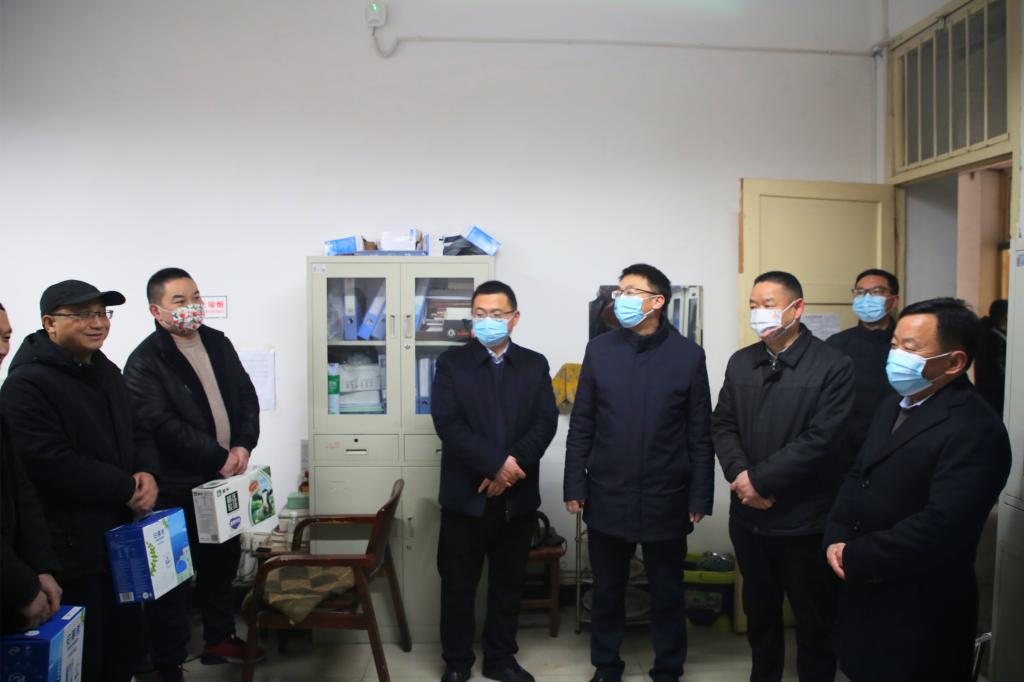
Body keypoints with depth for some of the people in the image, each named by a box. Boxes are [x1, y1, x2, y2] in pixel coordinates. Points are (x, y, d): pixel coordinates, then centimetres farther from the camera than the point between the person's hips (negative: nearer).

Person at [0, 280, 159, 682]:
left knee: (126, 645, 19)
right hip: (71, 548, -8)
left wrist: (147, 474, -5)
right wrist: (128, 488, -17)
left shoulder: (107, 372, 12)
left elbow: (135, 434, 17)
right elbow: (54, 465, -25)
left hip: (122, 537, 8)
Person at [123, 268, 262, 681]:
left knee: (223, 559, 18)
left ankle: (219, 639, 36)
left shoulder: (218, 343, 7)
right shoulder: (145, 362, -13)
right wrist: (218, 457, -19)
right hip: (176, 487, -6)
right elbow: (162, 425, -21)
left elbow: (247, 398, 7)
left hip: (223, 477, 7)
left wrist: (243, 446, -9)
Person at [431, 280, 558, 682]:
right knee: (458, 584, 8)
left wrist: (513, 464, -17)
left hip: (517, 496, 2)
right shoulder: (451, 363, 0)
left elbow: (546, 422, -3)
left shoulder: (535, 365, 7)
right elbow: (448, 424, -12)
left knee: (508, 583, 13)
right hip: (466, 495, -2)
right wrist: (496, 463, -20)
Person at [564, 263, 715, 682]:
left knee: (667, 593, 13)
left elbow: (700, 433, -1)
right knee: (607, 591, 14)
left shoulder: (688, 354, -3)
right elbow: (581, 425, 3)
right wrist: (575, 485, -1)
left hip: (665, 499, -1)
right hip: (608, 496, 1)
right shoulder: (599, 349, 1)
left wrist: (700, 496, -3)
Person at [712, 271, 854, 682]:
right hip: (748, 515, 5)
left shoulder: (833, 367, -12)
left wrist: (761, 480, -16)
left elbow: (821, 440, -18)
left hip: (805, 520, -5)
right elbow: (723, 424, 6)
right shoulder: (740, 362, 7)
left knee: (814, 618, 12)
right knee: (758, 609, 20)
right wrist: (740, 475, -11)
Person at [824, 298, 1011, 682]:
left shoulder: (974, 430, -21)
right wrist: (836, 538, -5)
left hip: (920, 609, -8)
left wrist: (853, 557, -18)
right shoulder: (894, 406, 10)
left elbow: (941, 526, -28)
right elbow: (857, 476, 12)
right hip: (866, 590, 8)